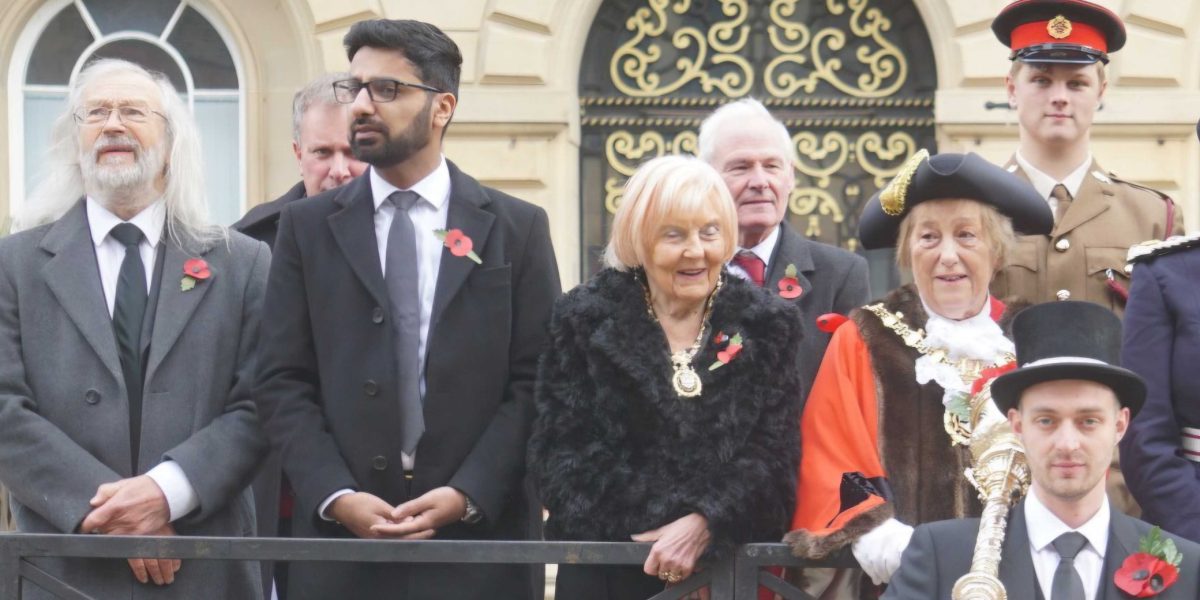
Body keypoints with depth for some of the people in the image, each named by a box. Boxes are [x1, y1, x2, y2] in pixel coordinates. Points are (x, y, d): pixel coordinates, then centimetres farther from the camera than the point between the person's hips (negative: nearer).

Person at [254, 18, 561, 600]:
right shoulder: (307, 226, 8)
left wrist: (469, 495, -11)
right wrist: (336, 498, -10)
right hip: (340, 534, 1)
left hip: (477, 534, -1)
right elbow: (284, 382, 3)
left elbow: (533, 382, 1)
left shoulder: (518, 228, 5)